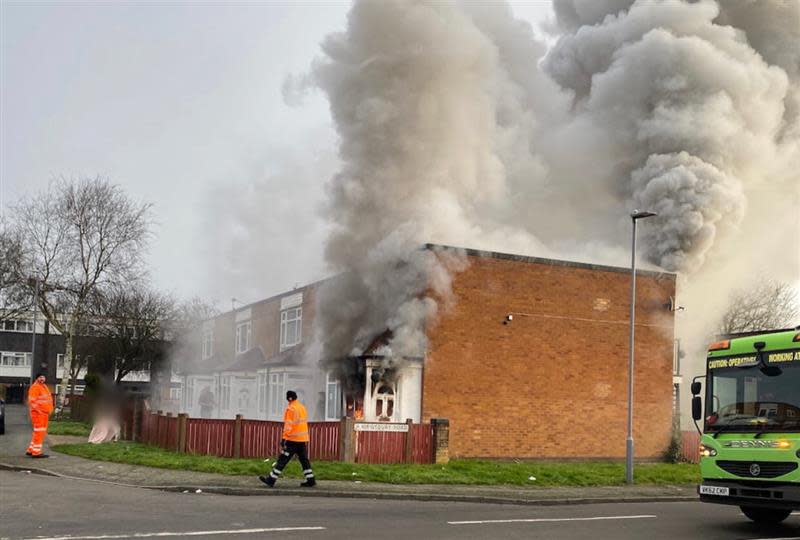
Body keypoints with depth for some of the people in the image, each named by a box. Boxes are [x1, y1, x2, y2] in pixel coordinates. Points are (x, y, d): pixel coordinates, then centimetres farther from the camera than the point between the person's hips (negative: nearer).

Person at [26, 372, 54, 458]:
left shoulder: (44, 387, 18)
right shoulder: (35, 387, -12)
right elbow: (32, 401, -19)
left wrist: (48, 412, 18)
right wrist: (39, 411, -23)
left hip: (44, 413, 10)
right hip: (38, 413, -10)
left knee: (40, 432, 14)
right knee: (39, 432, -9)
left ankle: (31, 450, 22)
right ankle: (36, 452, -6)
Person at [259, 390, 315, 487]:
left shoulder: (291, 409, -11)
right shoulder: (302, 407, 14)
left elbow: (289, 425, -17)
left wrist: (284, 438, -17)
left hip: (293, 439, -8)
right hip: (303, 439, 8)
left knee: (282, 460, -4)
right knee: (304, 460, 11)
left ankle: (271, 479, -2)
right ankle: (311, 480, 9)